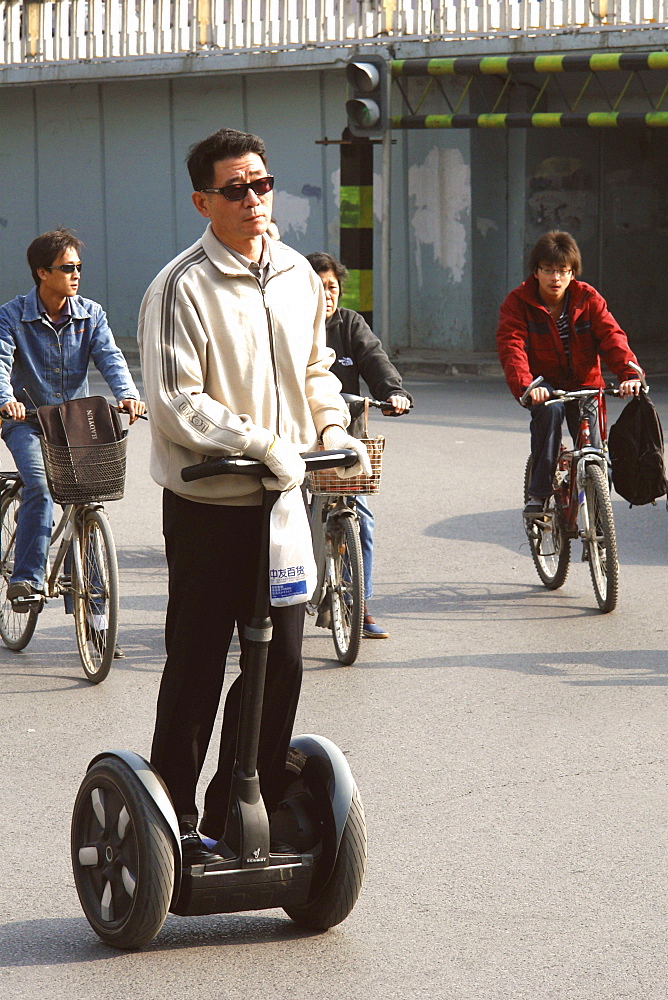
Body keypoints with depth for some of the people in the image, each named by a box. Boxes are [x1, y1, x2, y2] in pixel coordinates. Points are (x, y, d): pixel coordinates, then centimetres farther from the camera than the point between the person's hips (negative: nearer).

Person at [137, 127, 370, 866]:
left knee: (280, 664, 10)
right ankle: (174, 823, 11)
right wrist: (261, 444, -24)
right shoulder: (182, 287, -13)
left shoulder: (297, 275, 8)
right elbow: (174, 402, -19)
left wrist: (332, 429, 2)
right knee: (197, 670, 1)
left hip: (281, 499, 6)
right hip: (208, 506, -6)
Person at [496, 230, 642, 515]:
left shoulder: (588, 299, -5)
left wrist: (629, 373, -36)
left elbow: (611, 336, -17)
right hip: (543, 383, -2)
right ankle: (539, 493, -27)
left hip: (583, 382, 2)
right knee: (549, 408, -35)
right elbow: (511, 347, -23)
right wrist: (525, 385, -43)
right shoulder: (518, 303, -10)